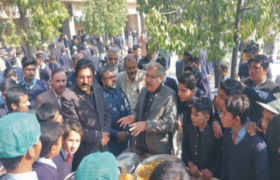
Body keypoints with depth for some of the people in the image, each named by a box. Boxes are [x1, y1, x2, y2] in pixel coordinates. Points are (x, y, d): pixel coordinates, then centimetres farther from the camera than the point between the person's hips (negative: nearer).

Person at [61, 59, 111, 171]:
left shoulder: (97, 89, 1)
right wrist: (99, 136, -14)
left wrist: (106, 133, -6)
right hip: (84, 152, -6)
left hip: (103, 147, 6)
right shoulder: (68, 97, -18)